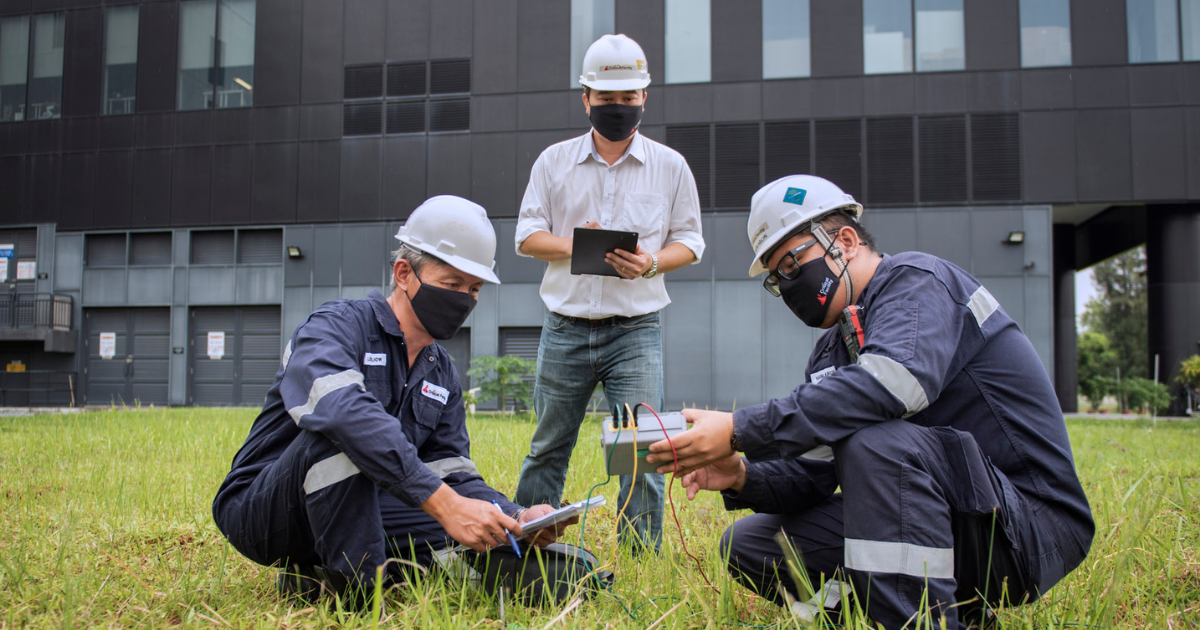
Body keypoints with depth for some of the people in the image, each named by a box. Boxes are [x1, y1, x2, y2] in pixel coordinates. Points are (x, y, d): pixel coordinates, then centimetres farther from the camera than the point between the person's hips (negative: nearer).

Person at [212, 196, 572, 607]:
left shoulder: (443, 374, 9)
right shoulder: (336, 326, -15)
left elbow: (454, 475, 3)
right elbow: (344, 410, -37)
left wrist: (515, 517, -19)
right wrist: (442, 502, -45)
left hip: (354, 516, 7)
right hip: (260, 511, -7)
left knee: (479, 547, -11)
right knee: (337, 434, -35)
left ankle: (315, 577, -6)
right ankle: (357, 590, -25)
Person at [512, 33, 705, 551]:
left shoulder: (670, 167, 6)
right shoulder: (554, 161, 8)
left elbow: (689, 241, 8)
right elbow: (527, 236, 7)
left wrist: (652, 262, -13)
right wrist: (573, 245, -14)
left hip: (636, 329, -1)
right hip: (566, 328, 1)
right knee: (548, 446, 9)